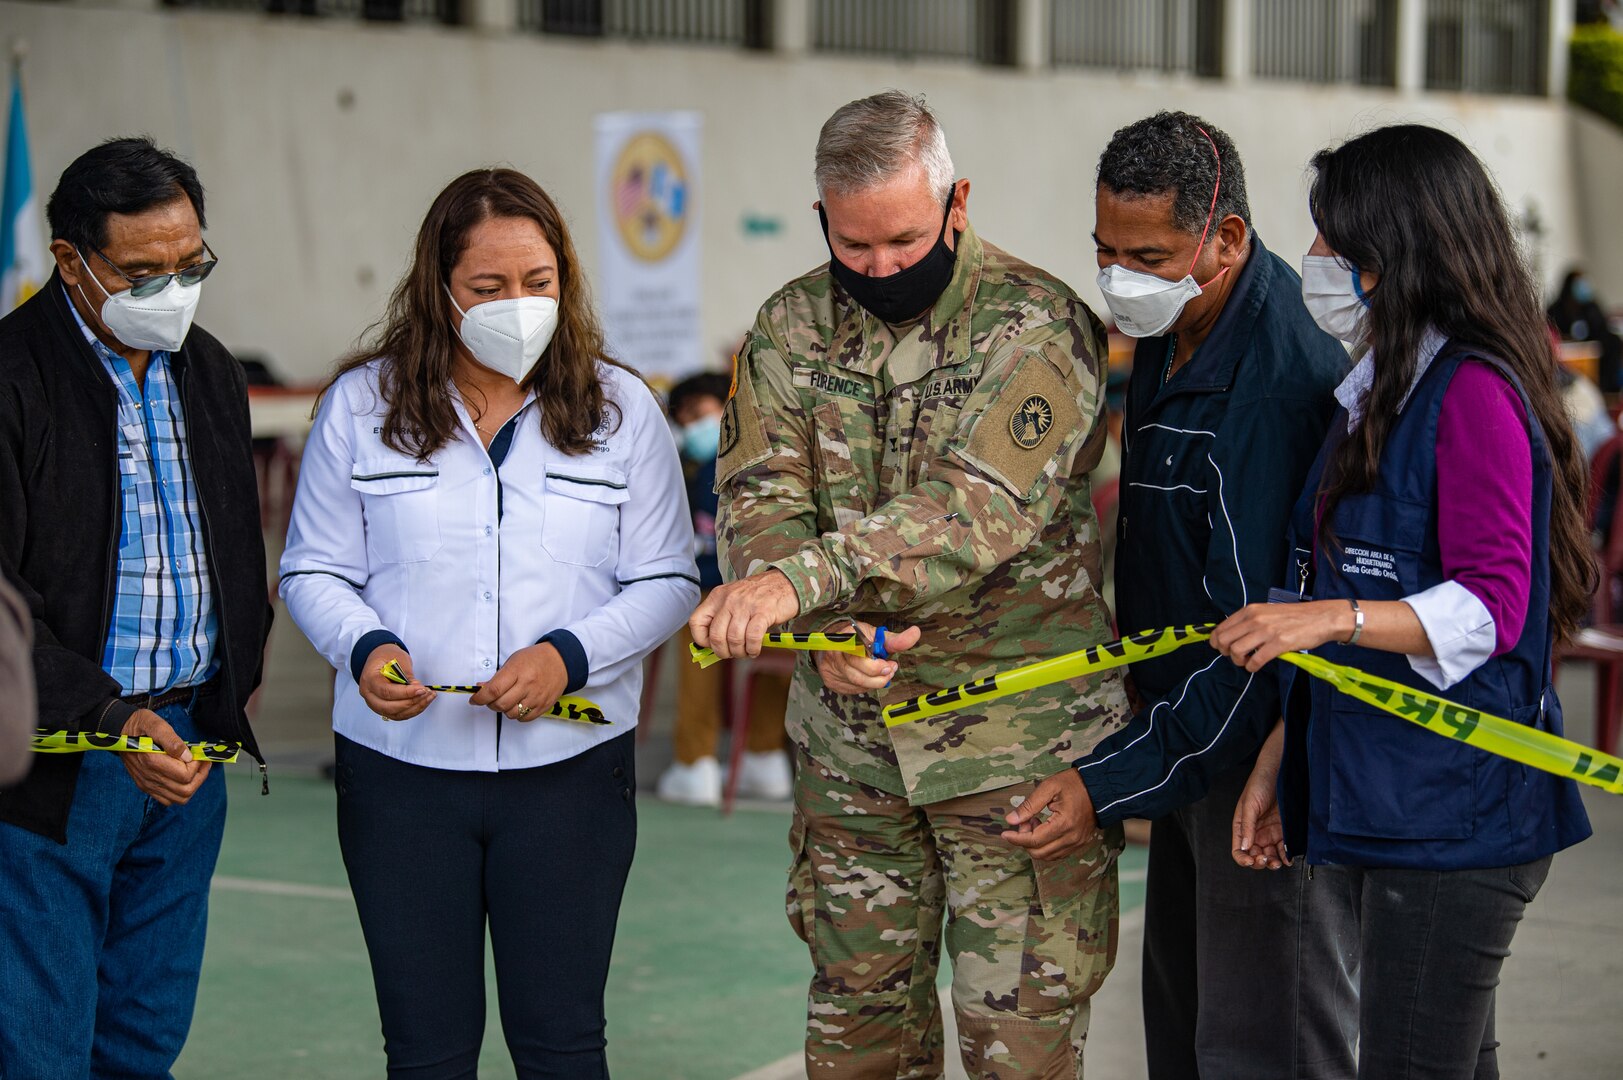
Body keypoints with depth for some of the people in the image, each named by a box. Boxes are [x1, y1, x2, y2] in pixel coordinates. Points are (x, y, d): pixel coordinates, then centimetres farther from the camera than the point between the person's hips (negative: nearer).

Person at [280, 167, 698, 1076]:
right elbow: (314, 571, 6)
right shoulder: (364, 404, 3)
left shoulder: (621, 409, 3)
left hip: (569, 766, 0)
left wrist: (570, 655, -14)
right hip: (400, 766, 0)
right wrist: (364, 647, -15)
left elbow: (666, 582, 3)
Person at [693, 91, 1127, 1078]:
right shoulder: (794, 326, 4)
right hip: (850, 734, 5)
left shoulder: (1035, 324, -13)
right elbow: (761, 494, -5)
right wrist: (824, 633, -25)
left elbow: (978, 509, -27)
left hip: (1016, 729, -5)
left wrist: (801, 580, -38)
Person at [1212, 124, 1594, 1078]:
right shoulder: (1375, 392, 17)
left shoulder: (1473, 392, -13)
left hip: (1458, 809, -10)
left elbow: (1491, 608, -19)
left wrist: (1335, 616, -29)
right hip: (1383, 803, 10)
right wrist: (1279, 761, 17)